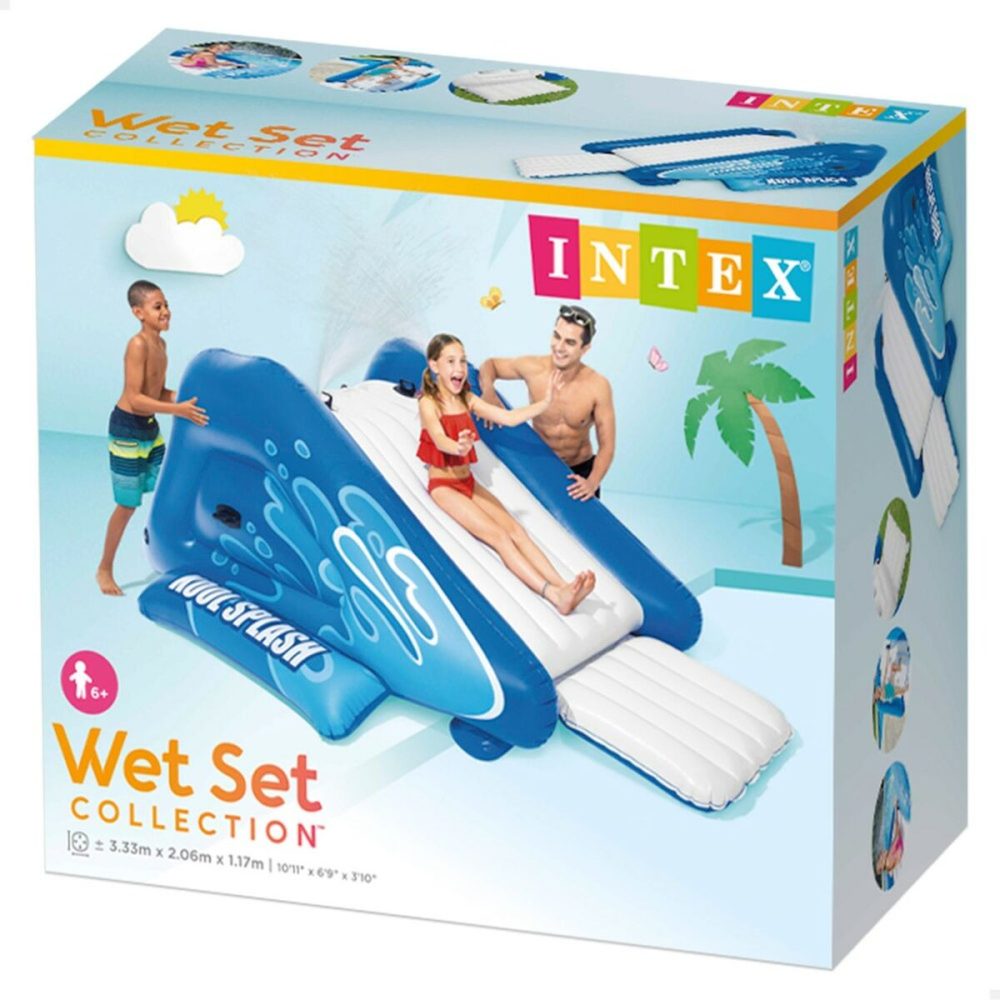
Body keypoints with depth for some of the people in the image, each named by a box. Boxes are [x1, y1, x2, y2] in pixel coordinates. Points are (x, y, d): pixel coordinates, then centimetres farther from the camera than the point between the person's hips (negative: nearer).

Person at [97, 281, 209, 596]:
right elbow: (135, 399, -28)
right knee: (127, 505, 1)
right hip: (126, 430, -8)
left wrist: (191, 399, -2)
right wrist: (178, 410, -30)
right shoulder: (138, 345, -24)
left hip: (150, 429, 8)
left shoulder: (160, 343, 3)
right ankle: (104, 570, 16)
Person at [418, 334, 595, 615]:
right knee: (498, 536, -23)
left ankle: (562, 588, -33)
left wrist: (545, 403, -4)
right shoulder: (428, 403, -13)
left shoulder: (467, 400, 9)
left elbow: (508, 418, 7)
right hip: (443, 486, -7)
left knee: (515, 530, -15)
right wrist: (458, 447, -55)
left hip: (468, 483, 7)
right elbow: (439, 440, -32)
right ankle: (553, 595, -38)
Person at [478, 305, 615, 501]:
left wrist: (592, 483, -32)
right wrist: (488, 392, -19)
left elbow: (606, 446, -15)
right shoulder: (534, 369, -17)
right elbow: (490, 365, 3)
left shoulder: (597, 387, -20)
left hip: (581, 471, -1)